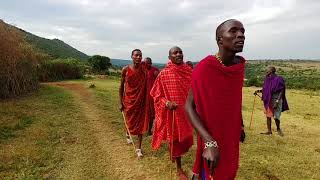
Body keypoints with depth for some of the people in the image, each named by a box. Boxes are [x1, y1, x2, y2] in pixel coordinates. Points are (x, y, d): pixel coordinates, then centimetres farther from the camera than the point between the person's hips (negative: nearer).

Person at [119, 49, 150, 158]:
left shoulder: (144, 69, -4)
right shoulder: (126, 70, -7)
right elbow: (121, 87, -1)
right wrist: (120, 103, -2)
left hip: (141, 100, 0)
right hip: (129, 100, 0)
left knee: (141, 123, 1)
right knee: (129, 121, 17)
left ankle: (139, 148, 12)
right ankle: (128, 134, 51)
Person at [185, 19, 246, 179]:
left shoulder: (239, 66, -3)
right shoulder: (204, 67, -23)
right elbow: (189, 106, -24)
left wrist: (240, 125, 17)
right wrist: (209, 142, -32)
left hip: (231, 133, 6)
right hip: (212, 136, -6)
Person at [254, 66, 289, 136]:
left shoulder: (278, 79, -15)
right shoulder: (268, 79, 5)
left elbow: (281, 92, -16)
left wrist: (277, 102, -21)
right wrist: (259, 91, 0)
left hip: (276, 100, -6)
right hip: (268, 100, 6)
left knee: (276, 117, -4)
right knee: (268, 116, 9)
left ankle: (278, 129, 25)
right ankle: (269, 131, 20)